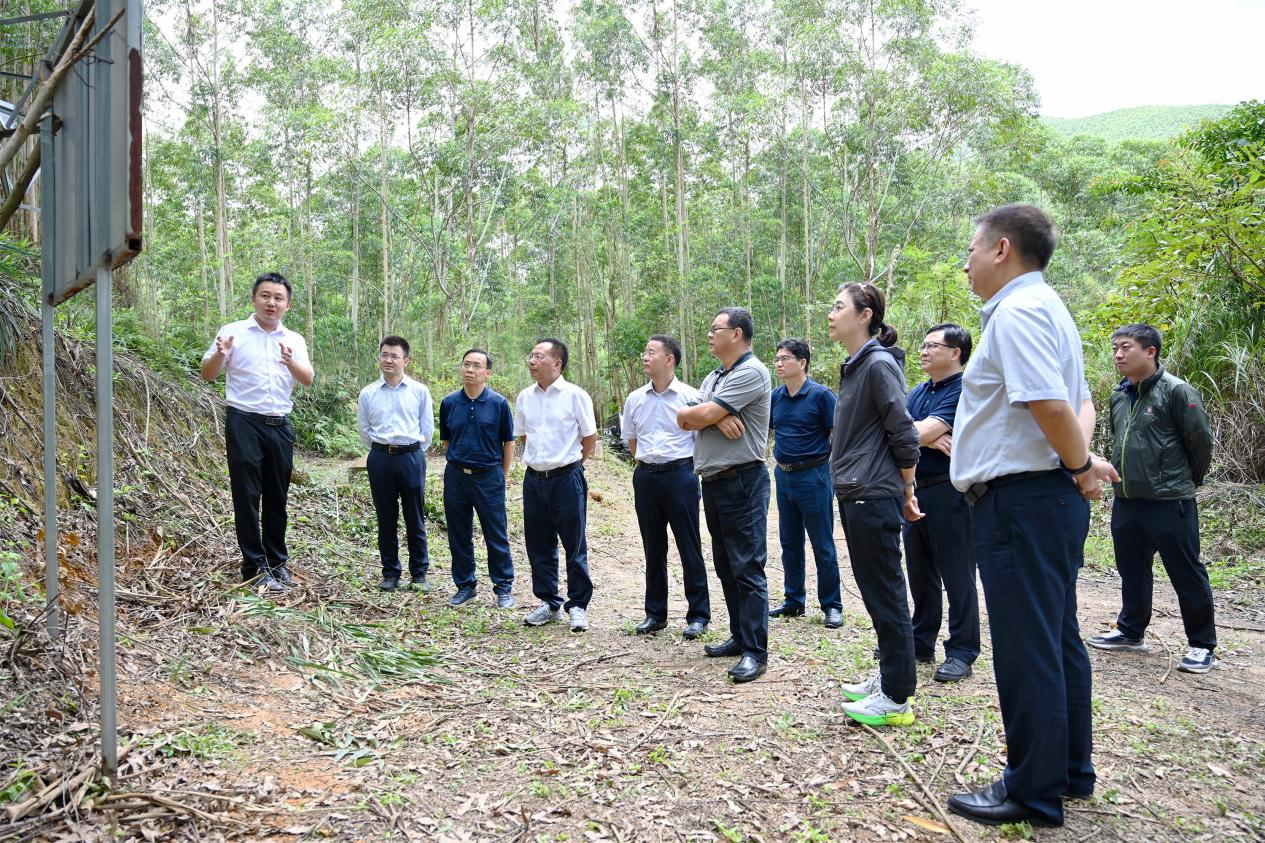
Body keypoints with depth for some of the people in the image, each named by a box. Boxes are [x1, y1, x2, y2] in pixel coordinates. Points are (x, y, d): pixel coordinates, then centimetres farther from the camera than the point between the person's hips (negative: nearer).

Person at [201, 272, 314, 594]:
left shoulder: (294, 340, 11)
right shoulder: (233, 332, 2)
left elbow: (308, 379, -3)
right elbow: (208, 374, -1)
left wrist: (290, 361, -22)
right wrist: (220, 354, -22)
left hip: (280, 425, 4)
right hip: (244, 423, -3)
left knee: (277, 497, 10)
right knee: (247, 496, -1)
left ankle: (277, 561, 22)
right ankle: (256, 567, 4)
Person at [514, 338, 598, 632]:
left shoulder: (575, 395, -7)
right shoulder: (524, 398, 7)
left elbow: (590, 437, -1)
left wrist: (570, 463, 5)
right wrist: (538, 460, 13)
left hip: (567, 477, -5)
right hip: (534, 478, 5)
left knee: (575, 546, 2)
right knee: (539, 546, 11)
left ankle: (578, 605, 14)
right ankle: (549, 604, 24)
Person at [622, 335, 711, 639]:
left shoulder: (689, 396, -6)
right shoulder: (635, 399, 7)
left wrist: (682, 469, 1)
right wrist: (647, 465, 13)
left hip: (680, 474, -4)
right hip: (646, 477, 4)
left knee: (689, 547, 1)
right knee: (653, 548, 12)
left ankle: (698, 614, 11)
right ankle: (655, 613, 23)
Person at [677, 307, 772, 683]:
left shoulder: (751, 373, -13)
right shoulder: (713, 378, 17)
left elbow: (699, 415, -19)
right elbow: (683, 419, 5)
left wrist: (705, 413, 4)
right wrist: (716, 417, -13)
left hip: (742, 480, -10)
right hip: (713, 481, 10)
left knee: (747, 568, -7)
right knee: (726, 567, 15)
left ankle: (755, 651, -2)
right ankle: (740, 636, 25)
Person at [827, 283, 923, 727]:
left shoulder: (879, 365, -14)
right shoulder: (855, 366, 14)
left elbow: (904, 436, -15)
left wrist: (905, 492, -5)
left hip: (875, 499, -9)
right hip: (854, 496, 9)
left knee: (885, 596, -1)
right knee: (874, 592, 16)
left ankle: (897, 699, 8)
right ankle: (887, 676, 29)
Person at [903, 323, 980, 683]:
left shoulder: (963, 390, -12)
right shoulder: (917, 392, 14)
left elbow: (922, 431, -21)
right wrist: (930, 439, -15)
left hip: (949, 491, -8)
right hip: (915, 490, 8)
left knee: (957, 575, 1)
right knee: (920, 573, 15)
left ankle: (962, 651, 11)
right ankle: (921, 643, 26)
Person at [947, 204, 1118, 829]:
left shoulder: (1016, 311, -15)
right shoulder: (1046, 307, 18)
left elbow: (1049, 404, -26)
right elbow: (1074, 403, 20)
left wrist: (1079, 466, -12)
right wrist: (1082, 462, 6)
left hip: (1019, 500, -10)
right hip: (1051, 497, 10)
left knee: (1026, 649, -1)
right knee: (1057, 641, 18)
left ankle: (1034, 794, 12)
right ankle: (1070, 770, 31)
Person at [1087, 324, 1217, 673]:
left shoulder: (1177, 391, -12)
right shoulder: (1119, 395, 10)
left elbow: (1200, 442, -7)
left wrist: (1187, 482, 5)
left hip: (1170, 503, -7)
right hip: (1126, 502, 7)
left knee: (1187, 575, 3)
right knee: (1131, 571, 17)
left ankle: (1202, 645, 15)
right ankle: (1130, 631, 32)